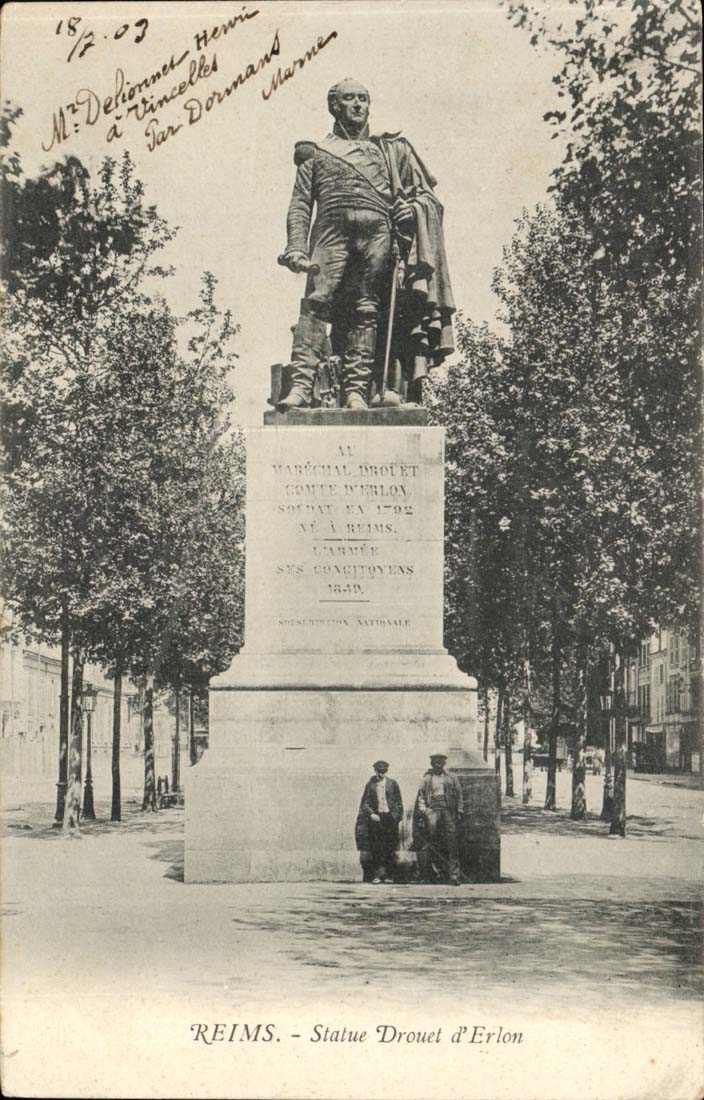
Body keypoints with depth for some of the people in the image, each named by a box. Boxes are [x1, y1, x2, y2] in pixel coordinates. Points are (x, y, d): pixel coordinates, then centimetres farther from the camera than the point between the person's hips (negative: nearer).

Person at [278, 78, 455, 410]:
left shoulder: (388, 149, 30)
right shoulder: (315, 152, 25)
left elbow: (425, 193, 24)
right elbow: (300, 205, 13)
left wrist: (412, 207, 0)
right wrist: (297, 248, -3)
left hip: (377, 232, 2)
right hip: (332, 230, -1)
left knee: (366, 310, -8)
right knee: (316, 302, -17)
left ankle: (356, 389, -12)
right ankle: (300, 385, -25)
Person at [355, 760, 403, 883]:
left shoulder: (392, 783, 4)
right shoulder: (371, 784, 4)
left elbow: (399, 802, 7)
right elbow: (365, 803, 5)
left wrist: (397, 816, -3)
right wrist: (371, 814, -10)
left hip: (390, 817, 0)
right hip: (375, 817, 0)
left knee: (390, 848, 2)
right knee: (376, 848, -3)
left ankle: (388, 875, 9)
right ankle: (376, 875, -1)